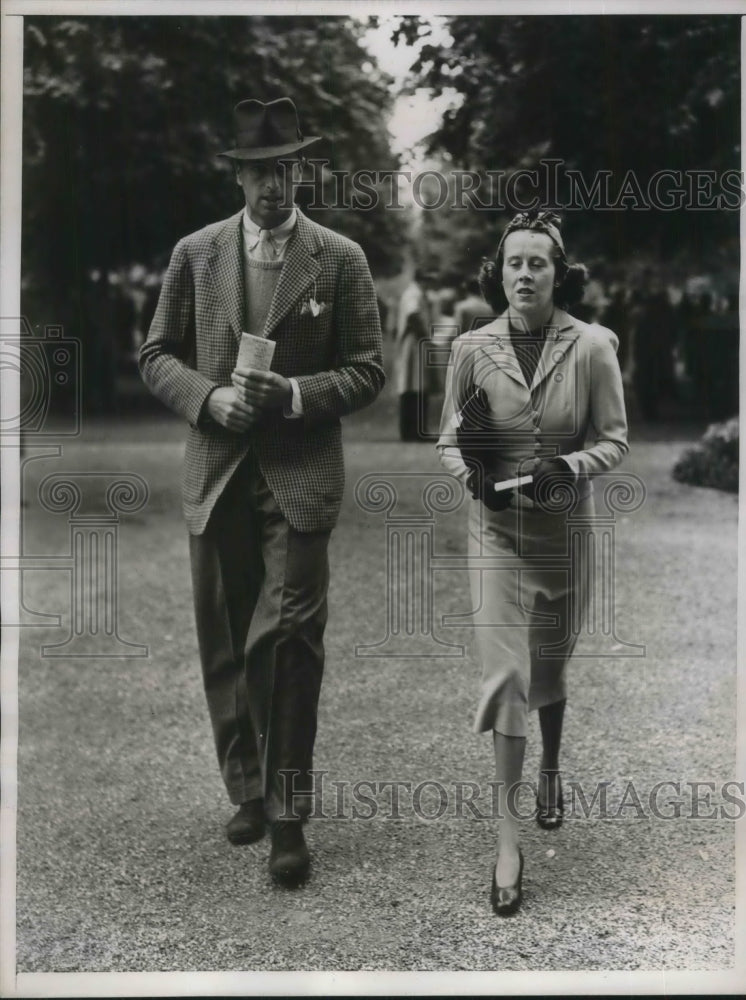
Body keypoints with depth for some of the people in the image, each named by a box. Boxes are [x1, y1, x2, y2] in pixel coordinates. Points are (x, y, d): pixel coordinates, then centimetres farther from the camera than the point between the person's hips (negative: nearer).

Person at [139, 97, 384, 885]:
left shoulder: (340, 259, 2)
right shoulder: (195, 254, 7)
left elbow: (367, 370, 2)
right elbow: (156, 355, 9)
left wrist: (296, 395, -15)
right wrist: (208, 397, -10)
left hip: (300, 476, -2)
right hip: (216, 474, 3)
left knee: (286, 641, -11)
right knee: (225, 647, 9)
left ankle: (288, 815, 0)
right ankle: (247, 790, 26)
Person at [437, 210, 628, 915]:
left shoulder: (592, 346, -9)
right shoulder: (471, 349, -5)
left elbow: (616, 439, -4)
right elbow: (448, 441, 2)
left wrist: (569, 466, -21)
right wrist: (470, 466, -19)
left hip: (566, 529, 1)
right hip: (496, 528, 0)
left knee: (549, 666, 18)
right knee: (504, 673, -7)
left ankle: (550, 772, 49)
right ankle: (508, 839, -3)